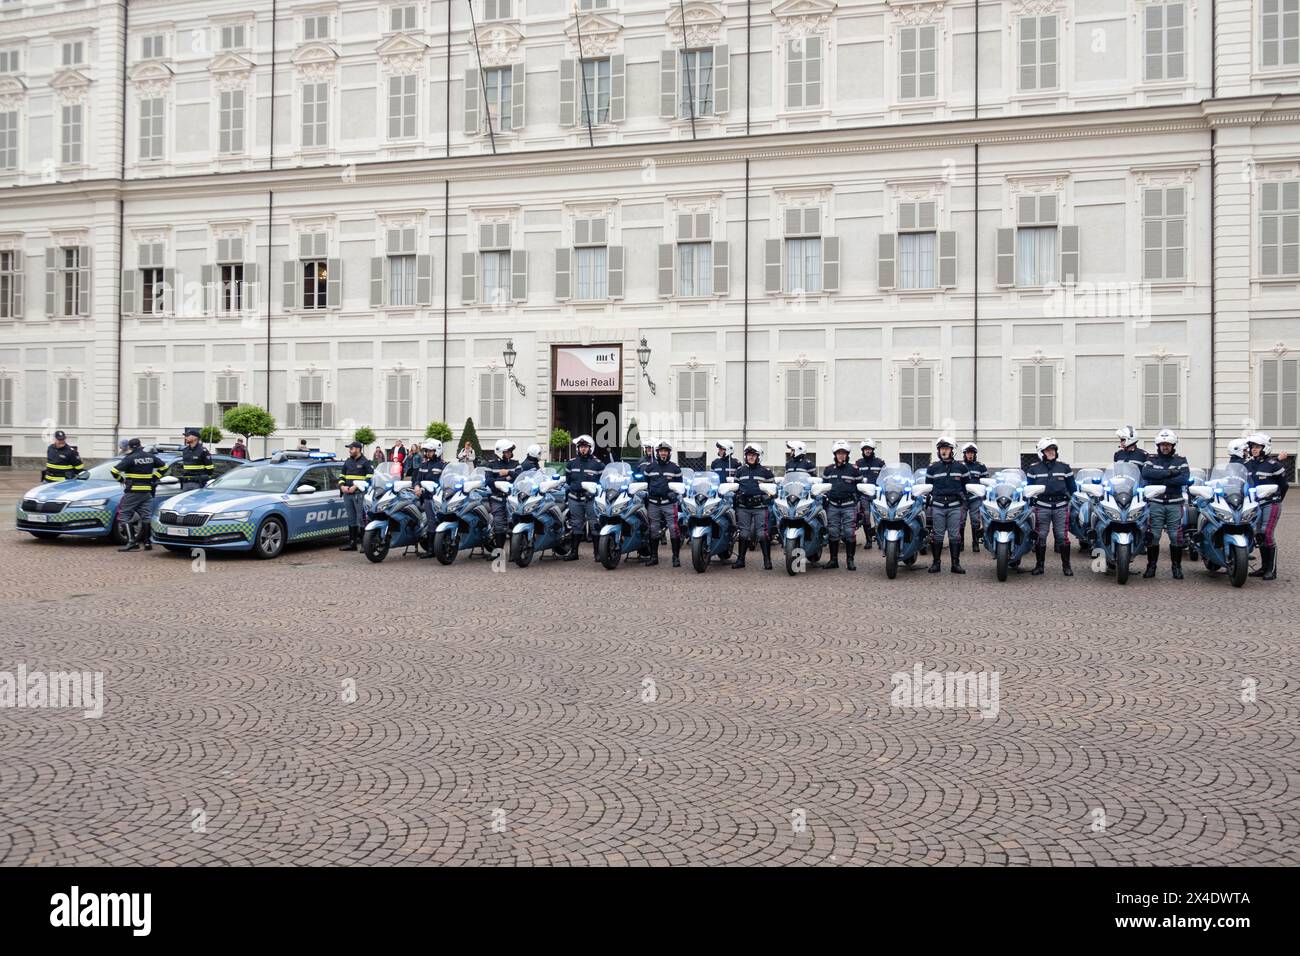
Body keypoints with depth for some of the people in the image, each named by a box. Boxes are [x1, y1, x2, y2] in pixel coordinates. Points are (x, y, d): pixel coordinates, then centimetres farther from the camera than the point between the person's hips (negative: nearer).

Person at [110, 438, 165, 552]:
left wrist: (121, 479, 3)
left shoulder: (130, 458, -10)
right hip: (147, 491, 6)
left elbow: (114, 471, -15)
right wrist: (154, 477, 17)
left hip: (133, 491, -6)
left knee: (124, 515, 1)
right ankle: (147, 543, 9)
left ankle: (131, 542, -8)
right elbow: (164, 466, 17)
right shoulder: (150, 456, 7)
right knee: (146, 517, 9)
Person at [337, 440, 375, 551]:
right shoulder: (347, 461, 17)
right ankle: (352, 543, 17)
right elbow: (342, 475, 23)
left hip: (360, 494, -7)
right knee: (351, 519, 11)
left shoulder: (365, 462, -2)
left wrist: (356, 486, -16)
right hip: (348, 494, 7)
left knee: (362, 519, -9)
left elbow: (370, 477, -10)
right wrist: (342, 486, 2)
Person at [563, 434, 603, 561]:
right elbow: (566, 479, 21)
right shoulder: (572, 462, 13)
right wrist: (565, 493, 15)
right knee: (576, 525, 8)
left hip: (591, 499, -3)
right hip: (575, 498, 3)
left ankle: (597, 551, 2)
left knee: (594, 525, -4)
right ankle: (573, 551, 12)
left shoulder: (596, 463, 4)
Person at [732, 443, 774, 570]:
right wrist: (735, 502, 15)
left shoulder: (766, 471, 6)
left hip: (760, 506, -3)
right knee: (743, 533, 6)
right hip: (743, 507, 3)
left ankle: (767, 560, -3)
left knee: (762, 533, -7)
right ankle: (740, 559, 12)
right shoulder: (740, 470, 15)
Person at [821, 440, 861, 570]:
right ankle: (833, 560, 11)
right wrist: (823, 498, 12)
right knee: (833, 533, 4)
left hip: (849, 506, -2)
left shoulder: (853, 469, 4)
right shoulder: (828, 469, 11)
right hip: (832, 506, 3)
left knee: (849, 533, -6)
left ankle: (850, 560, 2)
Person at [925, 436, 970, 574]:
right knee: (937, 536, 1)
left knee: (955, 535, 1)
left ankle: (956, 564, 5)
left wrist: (964, 505, 9)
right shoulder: (932, 467, 8)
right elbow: (928, 486, 14)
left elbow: (965, 487, 13)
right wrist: (926, 503, 8)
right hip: (937, 507, 0)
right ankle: (935, 563, 8)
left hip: (955, 506, 0)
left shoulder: (960, 467, 8)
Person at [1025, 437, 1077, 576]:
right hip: (1041, 506, 0)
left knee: (1062, 536, -1)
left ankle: (1066, 565, 7)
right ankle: (1039, 565, 11)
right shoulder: (1034, 468, 7)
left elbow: (1072, 487, 13)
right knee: (1040, 536, 2)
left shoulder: (1064, 467, 9)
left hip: (1061, 506, 0)